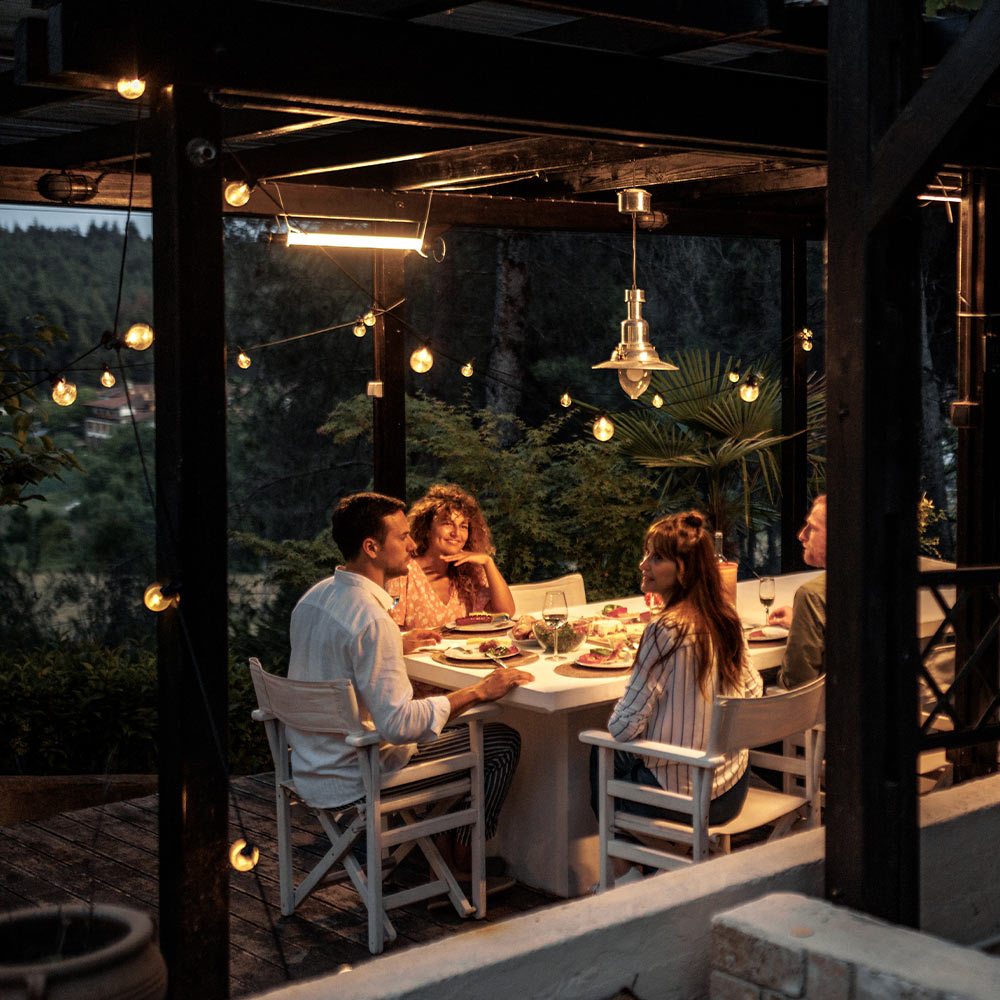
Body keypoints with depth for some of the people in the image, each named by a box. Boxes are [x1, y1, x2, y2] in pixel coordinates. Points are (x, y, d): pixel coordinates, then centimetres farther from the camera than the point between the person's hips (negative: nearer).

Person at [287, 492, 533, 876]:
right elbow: (397, 724, -30)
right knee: (504, 740, 3)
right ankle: (462, 856, 18)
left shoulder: (314, 596, 2)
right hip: (354, 783, -9)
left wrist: (402, 643, 26)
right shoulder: (371, 620, -28)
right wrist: (477, 691, -23)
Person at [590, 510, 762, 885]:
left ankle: (623, 874, 31)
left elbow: (625, 726, -19)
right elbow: (753, 692, 12)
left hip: (683, 798, -6)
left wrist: (614, 724, 3)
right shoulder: (727, 619, -3)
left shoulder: (667, 629, -24)